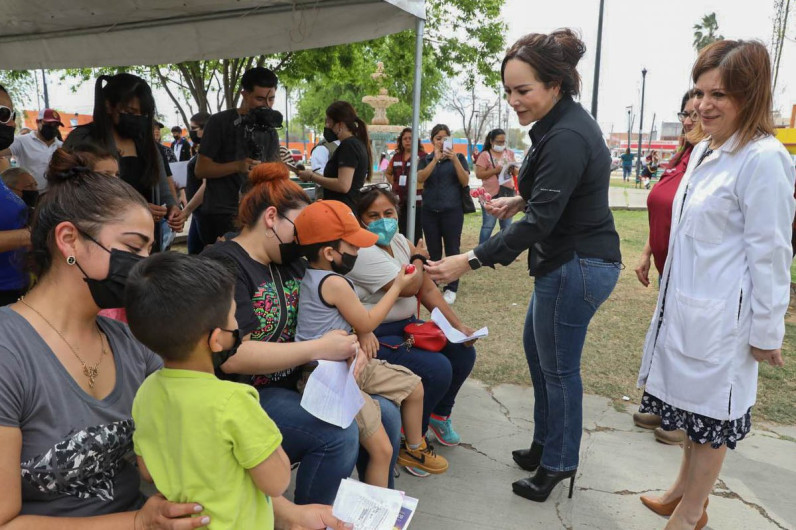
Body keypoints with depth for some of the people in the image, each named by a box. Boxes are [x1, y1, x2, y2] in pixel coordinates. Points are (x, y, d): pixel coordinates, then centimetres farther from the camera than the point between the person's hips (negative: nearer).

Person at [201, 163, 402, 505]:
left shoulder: (290, 263, 10)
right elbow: (232, 356, -24)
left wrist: (343, 346, -7)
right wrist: (319, 349, -24)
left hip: (297, 384, 8)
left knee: (386, 414, -1)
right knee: (339, 435, -27)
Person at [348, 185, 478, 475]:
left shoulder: (400, 241, 7)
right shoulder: (361, 251, -20)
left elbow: (428, 289, 7)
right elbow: (407, 288, -22)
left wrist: (459, 325, -2)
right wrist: (419, 258, -2)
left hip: (408, 326, 9)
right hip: (377, 338, -9)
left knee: (463, 352, 1)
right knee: (438, 369, -23)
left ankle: (439, 415, 27)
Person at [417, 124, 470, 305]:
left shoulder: (458, 158, 7)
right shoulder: (426, 159, 12)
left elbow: (465, 181, -4)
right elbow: (420, 178, -6)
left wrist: (454, 160, -15)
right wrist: (436, 159, -16)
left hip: (452, 210, -2)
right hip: (430, 211, 2)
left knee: (452, 250, -2)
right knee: (433, 251, 4)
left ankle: (451, 289, 3)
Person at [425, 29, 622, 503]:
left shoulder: (566, 138, -25)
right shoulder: (562, 124, 7)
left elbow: (540, 221, -29)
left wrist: (470, 261, -31)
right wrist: (519, 201, 7)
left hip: (576, 266, -11)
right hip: (569, 261, 11)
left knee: (558, 367, 4)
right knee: (536, 346, 21)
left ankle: (558, 464, 24)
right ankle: (545, 444, 38)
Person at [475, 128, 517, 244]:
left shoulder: (509, 153, 11)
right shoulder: (485, 155, -4)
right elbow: (478, 174, -11)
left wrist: (513, 169, -8)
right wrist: (495, 170, -19)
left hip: (508, 194, 5)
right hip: (491, 195, -5)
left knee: (507, 226, 11)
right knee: (488, 225, -3)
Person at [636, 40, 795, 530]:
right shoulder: (704, 149, 8)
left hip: (721, 315, -8)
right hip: (684, 305, 8)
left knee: (711, 415, 9)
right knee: (689, 403, 21)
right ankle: (685, 489, 42)